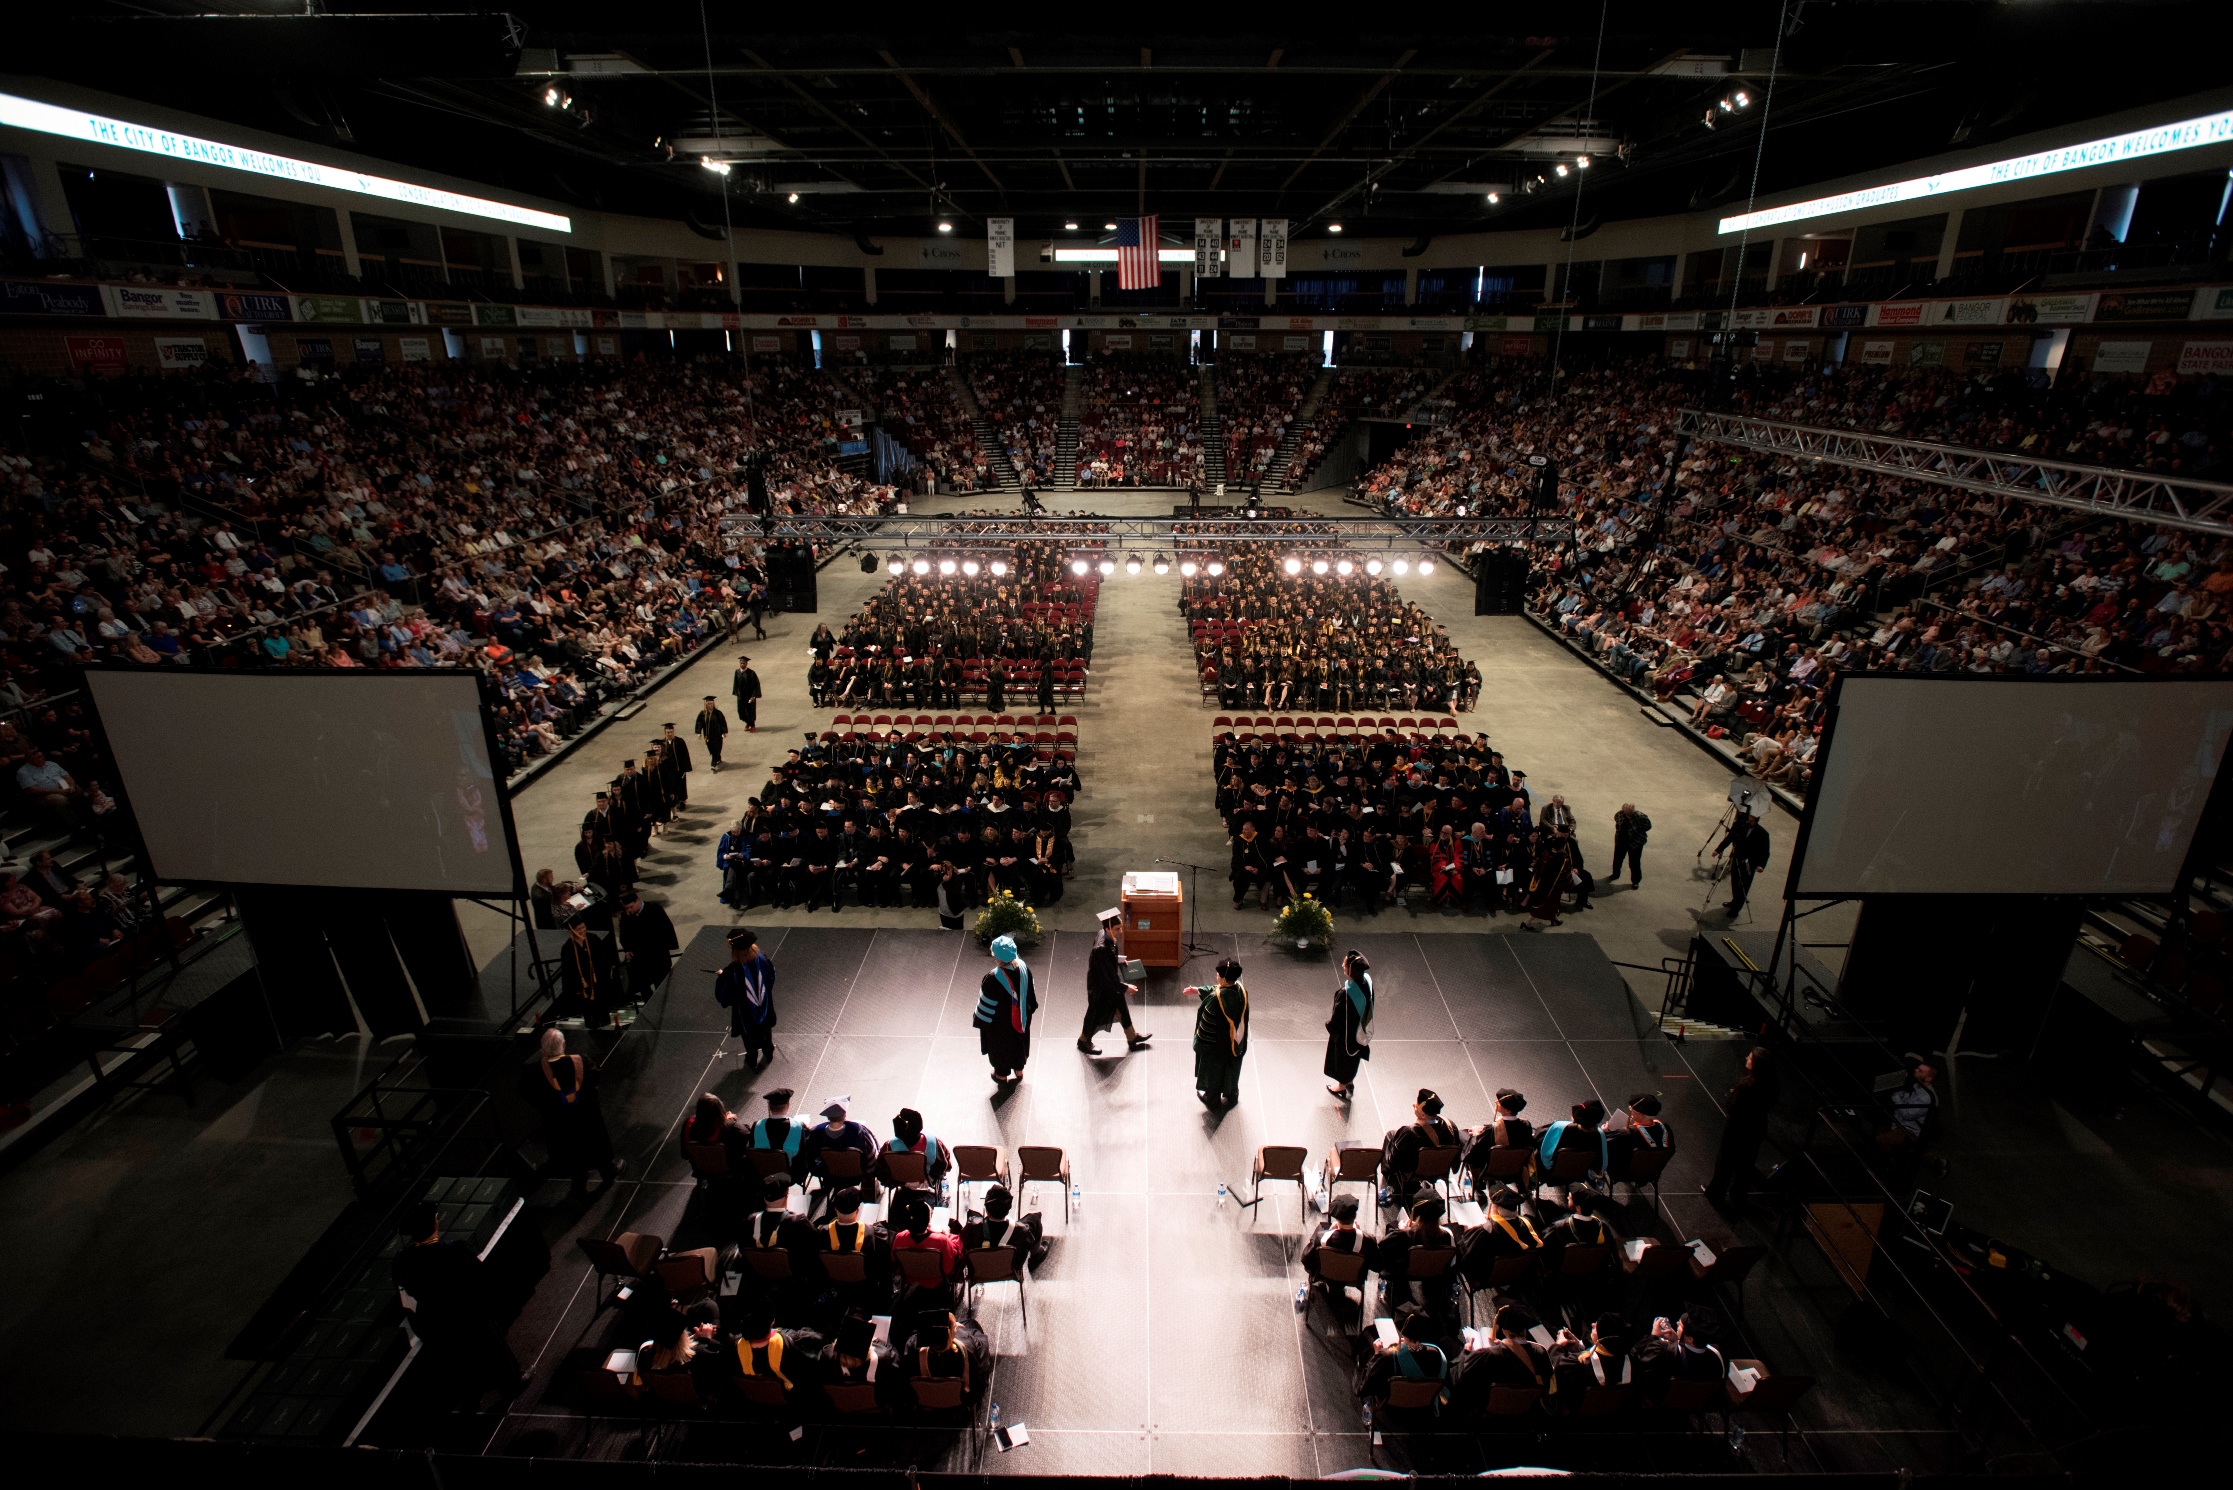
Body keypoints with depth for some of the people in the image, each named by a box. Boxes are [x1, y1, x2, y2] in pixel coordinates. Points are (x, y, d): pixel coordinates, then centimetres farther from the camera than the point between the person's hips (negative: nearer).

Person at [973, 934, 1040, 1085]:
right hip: (1020, 1018, 4)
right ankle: (1019, 1071, 52)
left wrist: (979, 1020, -3)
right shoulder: (1023, 967, -22)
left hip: (999, 1022, -4)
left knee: (1001, 1046, 23)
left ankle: (1002, 1075, 48)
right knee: (1018, 1041, 29)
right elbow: (1030, 992, -4)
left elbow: (985, 1004, -21)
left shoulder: (992, 980, -37)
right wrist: (1030, 1008, 14)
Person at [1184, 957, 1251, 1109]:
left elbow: (1207, 1025, -24)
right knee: (1231, 1068, 28)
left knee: (1214, 1071, 20)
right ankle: (1231, 1097, 49)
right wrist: (1198, 991, 9)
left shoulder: (1216, 1000, -36)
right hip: (1235, 1040, 6)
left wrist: (1199, 1043, -10)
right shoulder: (1240, 989, -15)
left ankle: (1213, 1101, 42)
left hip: (1216, 1044, -6)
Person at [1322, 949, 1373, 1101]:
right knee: (1353, 1054, 30)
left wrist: (1329, 1023, -4)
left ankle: (1343, 1085, 43)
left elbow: (1337, 1017, -25)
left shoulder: (1346, 993, -40)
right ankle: (1350, 1081, 52)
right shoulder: (1366, 980, -19)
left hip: (1345, 1032, -6)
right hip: (1359, 1028, 6)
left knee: (1343, 1056, 21)